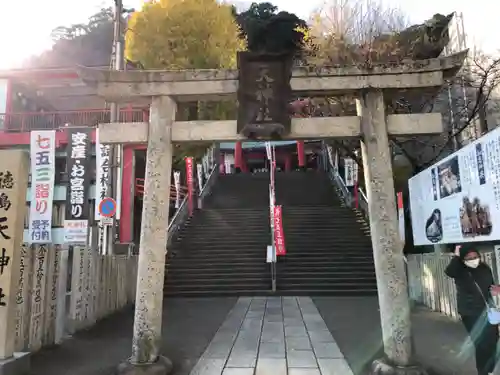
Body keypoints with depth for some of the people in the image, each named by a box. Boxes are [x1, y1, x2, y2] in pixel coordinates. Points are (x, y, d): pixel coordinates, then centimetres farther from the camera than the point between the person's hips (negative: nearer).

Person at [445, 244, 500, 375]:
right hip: (470, 314, -5)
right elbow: (448, 272, -39)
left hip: (487, 312, 5)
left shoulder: (485, 268, -1)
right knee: (482, 345, -3)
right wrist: (456, 256, -36)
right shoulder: (459, 271, -14)